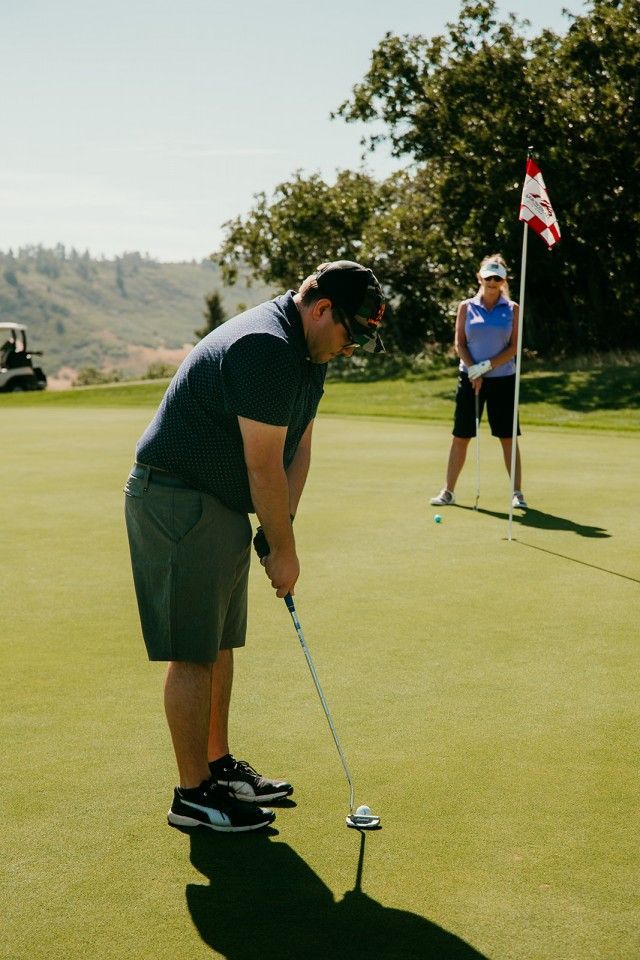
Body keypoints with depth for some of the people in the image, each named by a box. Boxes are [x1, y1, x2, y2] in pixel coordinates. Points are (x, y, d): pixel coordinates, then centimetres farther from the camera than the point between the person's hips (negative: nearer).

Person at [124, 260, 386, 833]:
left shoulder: (307, 352, 9)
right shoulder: (266, 349, -25)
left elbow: (298, 446, 11)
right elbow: (264, 466, -22)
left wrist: (282, 528, 2)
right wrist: (285, 550, -12)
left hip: (220, 506, 10)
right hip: (177, 501, -10)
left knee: (220, 643, 15)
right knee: (192, 652, -4)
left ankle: (219, 766, 26)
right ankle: (193, 795, 5)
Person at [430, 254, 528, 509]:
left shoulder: (512, 309, 3)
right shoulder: (466, 307, 5)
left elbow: (514, 347, -2)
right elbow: (459, 344, 2)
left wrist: (487, 366, -13)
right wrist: (474, 371, -10)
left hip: (503, 379, -1)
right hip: (470, 378, 1)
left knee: (508, 437, 0)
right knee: (460, 437, 3)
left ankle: (517, 493, 6)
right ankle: (448, 491, 10)